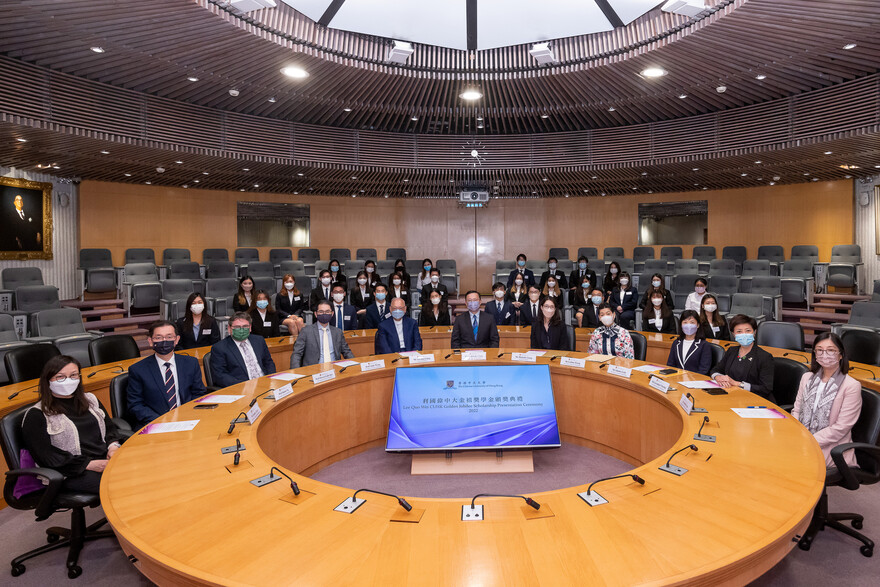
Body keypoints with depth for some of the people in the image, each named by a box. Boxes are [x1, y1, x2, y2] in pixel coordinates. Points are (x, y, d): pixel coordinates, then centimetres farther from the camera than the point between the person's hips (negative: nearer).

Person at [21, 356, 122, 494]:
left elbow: (110, 427, 23)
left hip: (106, 458, 6)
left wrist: (113, 446, -2)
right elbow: (45, 457, -6)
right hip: (71, 475, -5)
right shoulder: (36, 415, 3)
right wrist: (88, 464, -15)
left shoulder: (90, 400, 20)